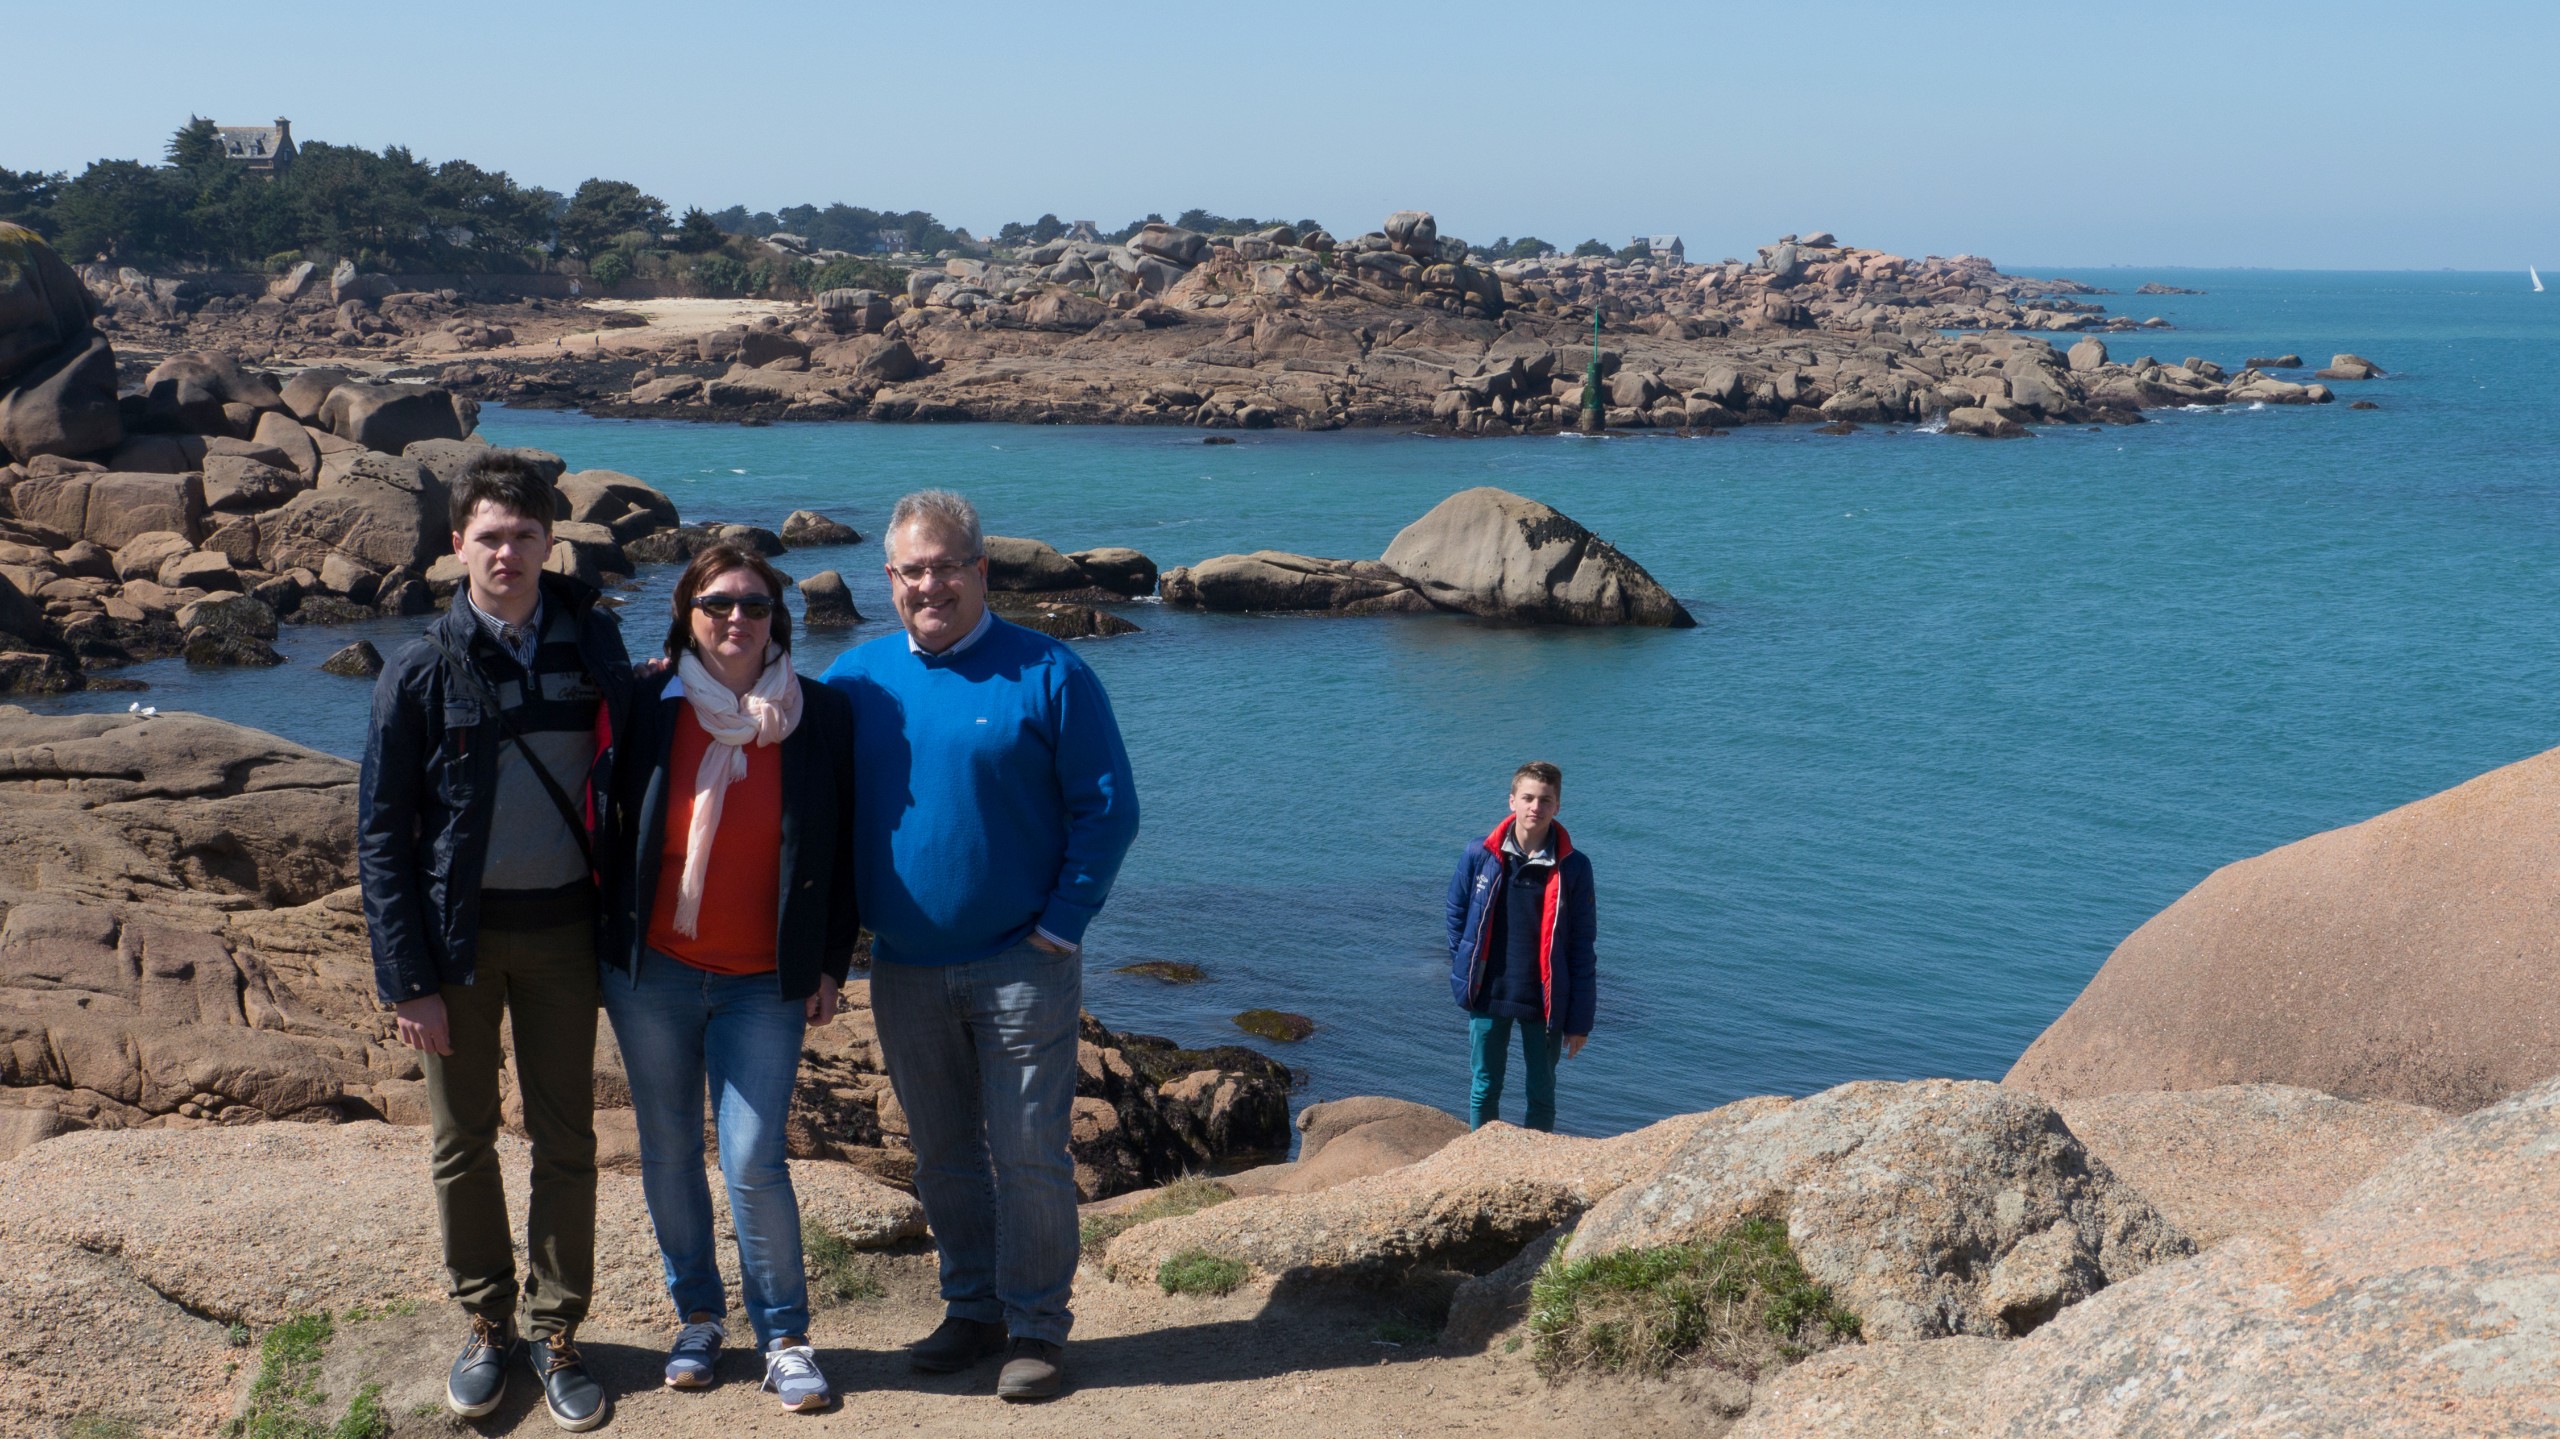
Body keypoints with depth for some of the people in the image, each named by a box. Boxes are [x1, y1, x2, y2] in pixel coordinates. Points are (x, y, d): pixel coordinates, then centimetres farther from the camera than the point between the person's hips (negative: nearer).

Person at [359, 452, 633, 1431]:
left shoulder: (592, 643, -1)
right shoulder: (421, 672, -6)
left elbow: (621, 778, 6)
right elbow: (380, 832, -5)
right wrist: (407, 977, -9)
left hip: (561, 929, 1)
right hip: (457, 932, -1)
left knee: (566, 1140, 7)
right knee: (462, 1143, 10)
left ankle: (557, 1330, 21)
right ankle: (487, 1324, 26)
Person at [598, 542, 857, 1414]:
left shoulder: (822, 718, -3)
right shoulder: (649, 709, -3)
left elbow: (841, 851, 4)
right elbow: (610, 828, 6)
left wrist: (830, 964, 2)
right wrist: (604, 949, 5)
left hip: (764, 983, -1)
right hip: (652, 972, 2)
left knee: (753, 1162, -5)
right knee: (668, 1153, 10)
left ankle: (784, 1334, 12)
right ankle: (697, 1316, 29)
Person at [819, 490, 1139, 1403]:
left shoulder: (1045, 674, -7)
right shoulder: (856, 679, 5)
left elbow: (1108, 809, -5)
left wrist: (1060, 926, -10)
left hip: (1019, 966, -4)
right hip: (903, 971, 4)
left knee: (1027, 1153, 0)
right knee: (941, 1155, 14)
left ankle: (1036, 1327, 13)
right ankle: (973, 1307, 28)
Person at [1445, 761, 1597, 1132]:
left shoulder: (1574, 868, -8)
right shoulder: (1479, 857, -6)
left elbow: (1583, 946, -4)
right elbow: (1456, 916, 9)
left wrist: (1581, 1018, -4)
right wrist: (1464, 973, 3)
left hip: (1544, 1002, -1)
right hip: (1488, 996, 1)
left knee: (1542, 1094, 11)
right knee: (1485, 1089, 12)